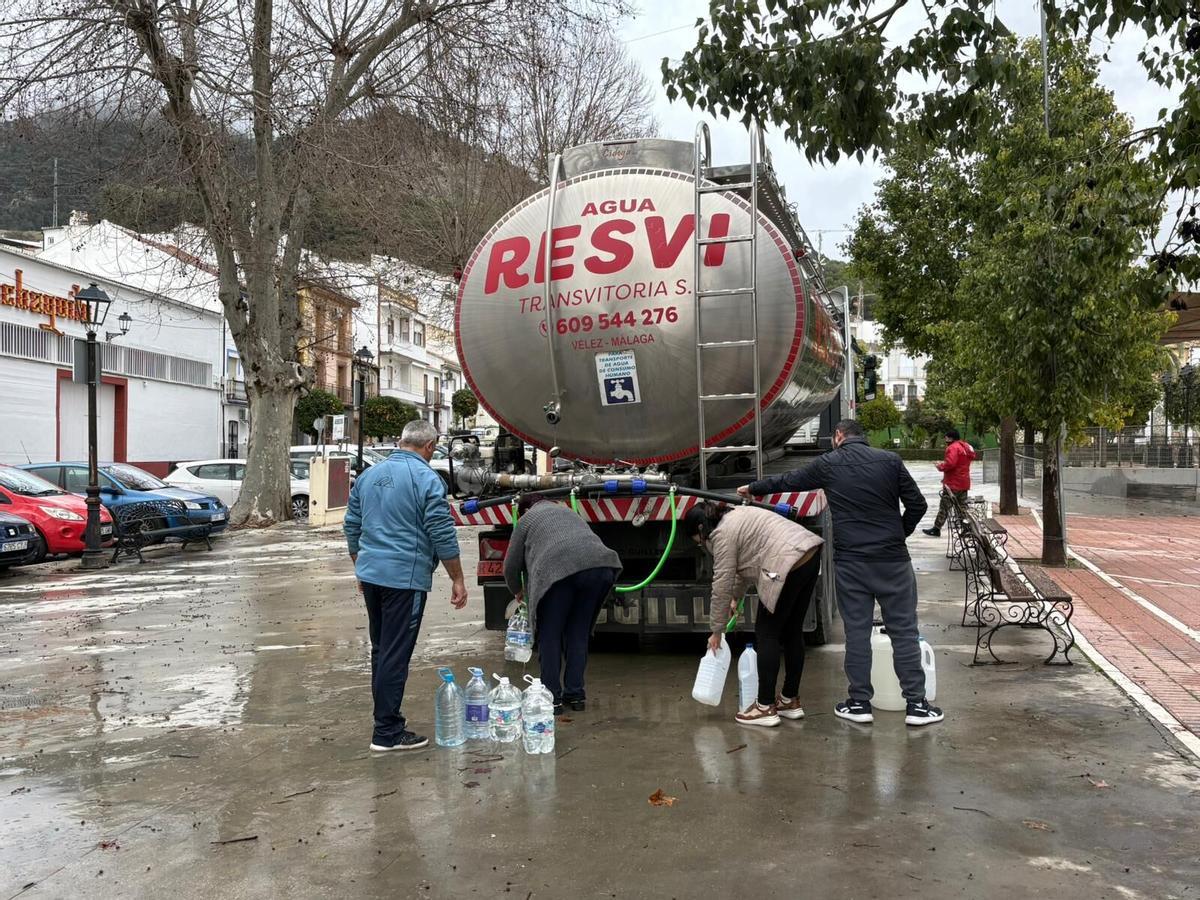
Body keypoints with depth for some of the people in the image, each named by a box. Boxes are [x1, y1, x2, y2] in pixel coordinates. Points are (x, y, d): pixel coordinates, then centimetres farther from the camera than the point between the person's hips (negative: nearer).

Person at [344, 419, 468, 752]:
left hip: (370, 574, 7)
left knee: (380, 649, 18)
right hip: (405, 577, -7)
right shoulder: (426, 478, -10)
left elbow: (352, 527, 17)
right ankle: (387, 733, 1)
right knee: (396, 656, -3)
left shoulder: (368, 475, 11)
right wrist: (457, 580, -5)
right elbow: (442, 535, -12)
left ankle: (386, 715, 28)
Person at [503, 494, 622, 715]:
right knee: (578, 634, 16)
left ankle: (552, 697, 9)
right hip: (601, 565, 5)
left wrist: (517, 591, 41)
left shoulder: (526, 519, 22)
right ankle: (576, 694, 19)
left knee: (549, 636, 8)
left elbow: (511, 566, 21)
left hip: (559, 570, -5)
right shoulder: (567, 511, 37)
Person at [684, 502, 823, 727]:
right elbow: (741, 564, 30)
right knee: (792, 631, 16)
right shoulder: (733, 516, 22)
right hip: (810, 553, 10)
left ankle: (765, 707, 3)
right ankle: (791, 701, 23)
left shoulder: (722, 533, -6)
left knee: (767, 633, 0)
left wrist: (716, 631, 3)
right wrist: (736, 597, 33)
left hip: (789, 563, -10)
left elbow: (722, 584, -5)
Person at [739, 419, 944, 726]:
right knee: (904, 631, 5)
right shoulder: (890, 461, 2)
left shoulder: (827, 464, 3)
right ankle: (916, 704, 7)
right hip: (892, 559, 0)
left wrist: (752, 488, 33)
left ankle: (860, 703, 14)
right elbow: (917, 504, 2)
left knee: (856, 631, 8)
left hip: (850, 561, 0)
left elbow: (787, 481, 17)